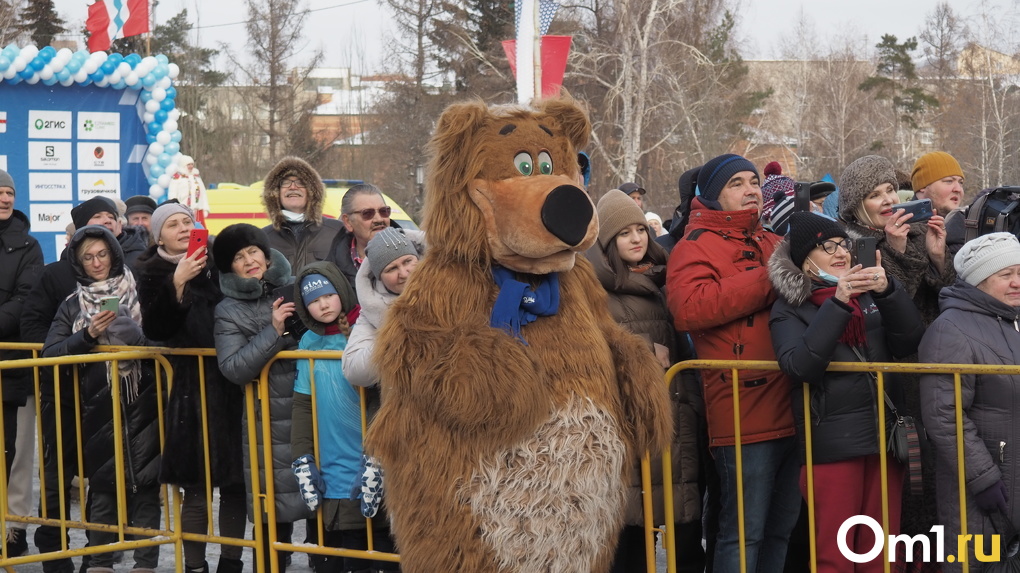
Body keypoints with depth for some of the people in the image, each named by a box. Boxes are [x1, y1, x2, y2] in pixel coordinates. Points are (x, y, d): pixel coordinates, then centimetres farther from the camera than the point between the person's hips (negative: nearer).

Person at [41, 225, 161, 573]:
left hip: (142, 405, -1)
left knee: (144, 485, -1)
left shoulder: (141, 296, 5)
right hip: (97, 409, 1)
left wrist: (138, 336, -15)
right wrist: (88, 335, -12)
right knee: (102, 486, 3)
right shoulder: (72, 307, 10)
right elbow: (50, 353, 0)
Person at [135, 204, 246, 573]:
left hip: (231, 384, 3)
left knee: (235, 481, 5)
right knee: (196, 487, -2)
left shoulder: (216, 263, 7)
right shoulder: (154, 274, 2)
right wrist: (177, 284, -20)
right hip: (190, 388, -2)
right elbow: (154, 330, -11)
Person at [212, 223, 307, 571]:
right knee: (274, 515, -3)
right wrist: (273, 332, -17)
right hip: (270, 425, -2)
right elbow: (233, 369, -11)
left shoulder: (294, 288, 9)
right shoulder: (229, 312, 2)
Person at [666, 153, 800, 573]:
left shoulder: (775, 245, 20)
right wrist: (767, 280, -17)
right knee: (744, 533, -6)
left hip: (791, 410, 8)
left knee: (781, 530, 15)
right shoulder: (696, 246, -2)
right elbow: (688, 308, -20)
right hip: (745, 415, -8)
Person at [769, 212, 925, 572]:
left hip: (884, 436, 4)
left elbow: (909, 343, -2)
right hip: (831, 444, -4)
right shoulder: (790, 309, 0)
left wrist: (888, 293, -17)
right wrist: (837, 304, -24)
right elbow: (800, 366, -17)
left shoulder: (870, 296, 10)